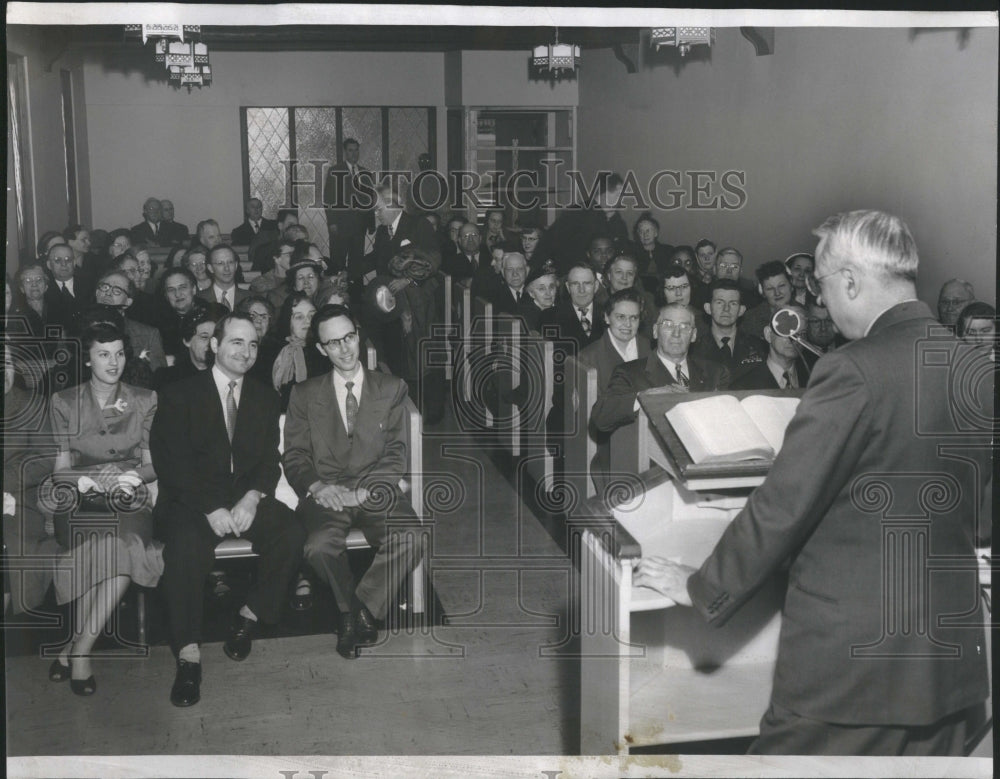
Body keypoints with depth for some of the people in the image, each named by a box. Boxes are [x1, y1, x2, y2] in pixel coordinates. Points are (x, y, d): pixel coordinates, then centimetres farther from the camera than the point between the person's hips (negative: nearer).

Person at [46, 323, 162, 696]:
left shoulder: (145, 400, 10)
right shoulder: (64, 403, 7)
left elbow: (151, 464, 8)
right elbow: (61, 471, 3)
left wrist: (134, 477, -14)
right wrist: (97, 480, -17)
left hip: (129, 501, 1)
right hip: (81, 503, -1)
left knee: (126, 543, -31)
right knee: (112, 549, -31)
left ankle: (76, 648, -21)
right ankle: (78, 652, -20)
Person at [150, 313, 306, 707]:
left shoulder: (266, 398, 15)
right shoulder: (179, 394, 2)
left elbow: (270, 460, 8)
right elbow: (173, 464, -7)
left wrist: (252, 498, -14)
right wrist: (210, 509, -20)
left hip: (246, 499, 3)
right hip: (190, 501, -3)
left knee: (292, 533, -25)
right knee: (185, 545, -35)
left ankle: (250, 615, -5)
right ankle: (188, 656, -29)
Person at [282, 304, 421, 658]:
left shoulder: (392, 389, 11)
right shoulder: (304, 394, 14)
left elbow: (396, 454, 3)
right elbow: (294, 456, 7)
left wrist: (363, 492, -13)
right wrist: (317, 487, -14)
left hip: (375, 493, 0)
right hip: (325, 494, 0)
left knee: (408, 542, -31)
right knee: (320, 546, -32)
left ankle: (363, 607, -7)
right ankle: (352, 610, -3)